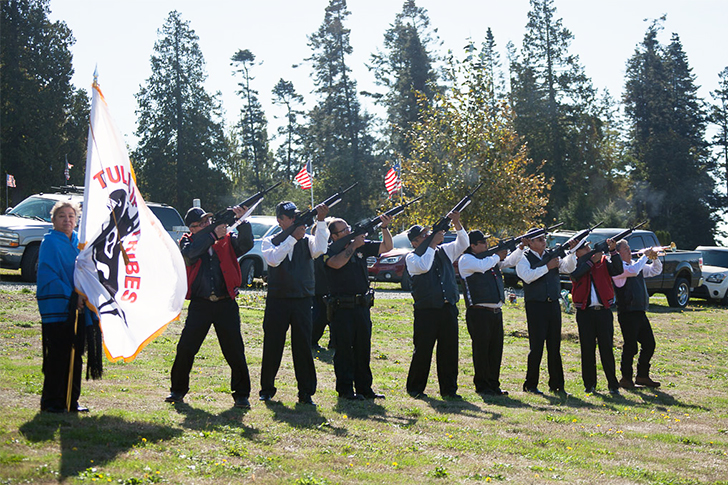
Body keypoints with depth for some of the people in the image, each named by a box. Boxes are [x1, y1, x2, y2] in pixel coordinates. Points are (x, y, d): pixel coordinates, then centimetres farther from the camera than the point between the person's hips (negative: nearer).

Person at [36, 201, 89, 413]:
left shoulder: (78, 242, 14)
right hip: (56, 309, -7)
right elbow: (48, 276, -13)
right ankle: (51, 401, 5)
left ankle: (71, 400, 17)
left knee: (75, 355, 9)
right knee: (57, 356, -4)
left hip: (77, 309, 7)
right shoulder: (49, 243, -6)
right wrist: (71, 297, -17)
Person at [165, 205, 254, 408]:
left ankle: (241, 394, 10)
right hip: (199, 304, 0)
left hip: (226, 304, 0)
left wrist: (243, 222, -25)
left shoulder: (227, 239, 7)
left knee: (235, 351, 0)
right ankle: (178, 390, 18)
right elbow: (189, 254, -15)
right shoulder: (188, 241, 7)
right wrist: (212, 235, -18)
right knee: (185, 348, 1)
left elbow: (246, 244, -10)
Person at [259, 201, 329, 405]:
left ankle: (306, 392, 8)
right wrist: (293, 238, -17)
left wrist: (320, 221, -19)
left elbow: (319, 250, -15)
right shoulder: (270, 241, 6)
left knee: (303, 346, 1)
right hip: (277, 301, -1)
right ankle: (267, 389, 20)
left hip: (302, 302, 1)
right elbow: (273, 259, -15)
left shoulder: (307, 240, 8)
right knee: (272, 346, 5)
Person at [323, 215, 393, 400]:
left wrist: (385, 227, -4)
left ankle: (364, 388, 18)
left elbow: (387, 246, 11)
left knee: (363, 349, 10)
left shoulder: (362, 246, 10)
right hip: (341, 308, -5)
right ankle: (345, 389, 7)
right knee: (344, 350, 0)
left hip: (362, 306, 5)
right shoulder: (329, 251, -5)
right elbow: (337, 263, -25)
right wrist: (353, 246, -18)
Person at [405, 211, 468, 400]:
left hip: (448, 309, 4)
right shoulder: (411, 257, 0)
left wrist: (457, 224, -5)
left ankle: (449, 389, 14)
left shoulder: (444, 251, 14)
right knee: (422, 350, 0)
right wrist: (433, 244, -13)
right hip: (426, 311, -4)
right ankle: (415, 389, 13)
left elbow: (463, 244, 9)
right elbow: (423, 266, -19)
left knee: (449, 349, 5)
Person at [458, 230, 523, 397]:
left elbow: (510, 261, 19)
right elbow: (482, 266, -21)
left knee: (496, 349, 8)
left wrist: (521, 248, 4)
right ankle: (482, 386, 5)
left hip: (496, 312, 7)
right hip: (479, 313, -7)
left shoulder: (490, 258, 19)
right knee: (481, 349, -3)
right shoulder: (466, 259, -4)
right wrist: (497, 256, -6)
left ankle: (493, 385, 15)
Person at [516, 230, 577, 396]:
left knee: (555, 346, 7)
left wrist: (572, 252, -9)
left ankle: (556, 385, 14)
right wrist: (547, 267, -21)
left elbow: (569, 268, 5)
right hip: (535, 306, -5)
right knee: (536, 346, -4)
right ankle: (530, 385, 6)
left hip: (553, 304, 5)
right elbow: (527, 276, -18)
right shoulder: (524, 258, -2)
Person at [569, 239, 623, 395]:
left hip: (604, 310, 0)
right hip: (585, 312, 0)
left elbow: (618, 270, -6)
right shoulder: (575, 264, 6)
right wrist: (592, 261, -13)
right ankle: (589, 384, 13)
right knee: (587, 348, 4)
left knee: (607, 348, 0)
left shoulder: (603, 260, 9)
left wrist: (613, 251, -16)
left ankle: (613, 385, 3)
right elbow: (576, 274, -15)